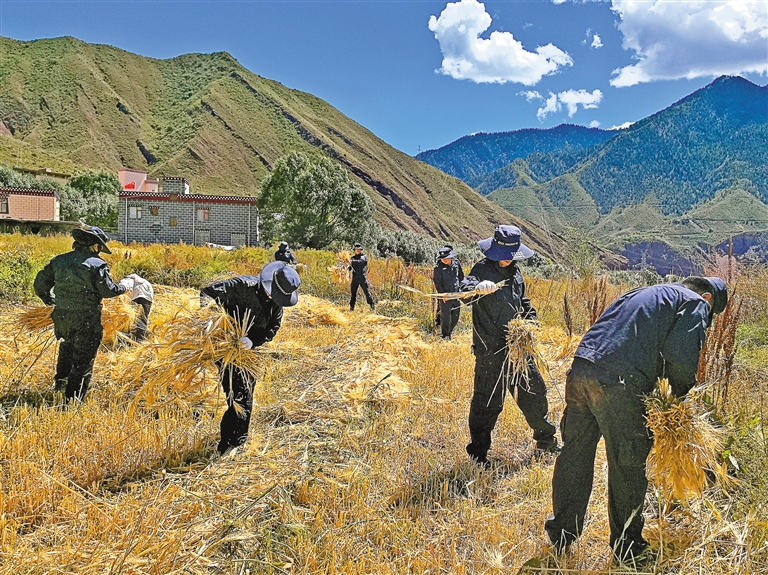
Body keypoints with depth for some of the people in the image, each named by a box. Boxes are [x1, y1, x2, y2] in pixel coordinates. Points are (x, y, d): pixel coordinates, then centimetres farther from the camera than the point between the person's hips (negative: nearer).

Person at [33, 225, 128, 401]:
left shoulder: (59, 261, 4)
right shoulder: (97, 264, -13)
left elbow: (40, 283, 9)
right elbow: (108, 290, -14)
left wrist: (49, 300, 26)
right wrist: (124, 287, 6)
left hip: (62, 317, 6)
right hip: (86, 321, -6)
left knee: (67, 347, 33)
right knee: (83, 359, 5)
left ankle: (60, 381, 48)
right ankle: (73, 398, 9)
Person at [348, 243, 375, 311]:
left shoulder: (364, 256, 2)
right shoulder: (352, 258, 15)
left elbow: (361, 262, -18)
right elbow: (350, 268, 14)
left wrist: (353, 261, -27)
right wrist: (348, 267, -9)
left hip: (362, 277, -3)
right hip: (355, 278, 4)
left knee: (367, 292, -3)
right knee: (353, 293, 3)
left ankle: (372, 306, 4)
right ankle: (351, 307, 8)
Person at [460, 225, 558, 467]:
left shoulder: (514, 271, 13)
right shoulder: (483, 269, -10)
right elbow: (465, 286, -31)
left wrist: (530, 318, 9)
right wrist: (478, 286, -53)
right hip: (490, 348, -7)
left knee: (534, 390, 17)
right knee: (488, 400, -2)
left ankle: (546, 439, 38)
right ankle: (478, 452, 14)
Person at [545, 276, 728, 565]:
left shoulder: (643, 293, 33)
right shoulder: (695, 303, 11)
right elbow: (681, 357, -6)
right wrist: (681, 392, 13)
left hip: (579, 369, 8)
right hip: (619, 382, -7)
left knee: (575, 454, 18)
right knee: (627, 467, 8)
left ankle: (562, 535, 32)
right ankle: (627, 548, 24)